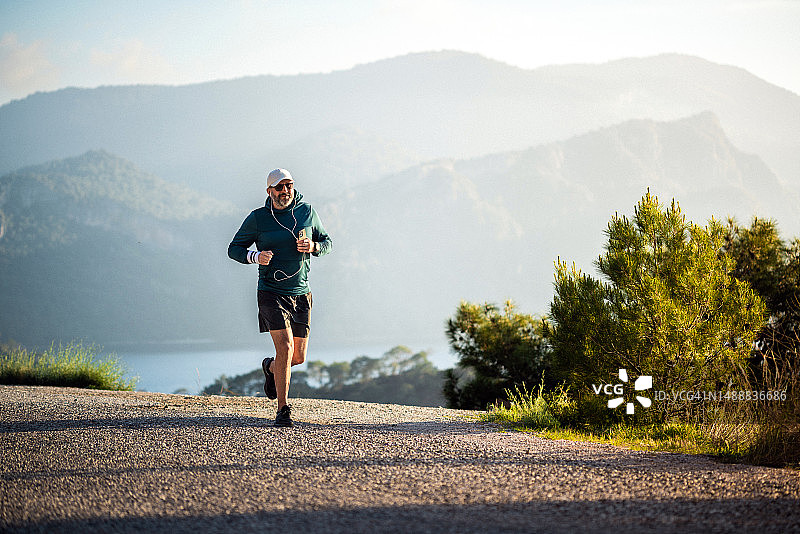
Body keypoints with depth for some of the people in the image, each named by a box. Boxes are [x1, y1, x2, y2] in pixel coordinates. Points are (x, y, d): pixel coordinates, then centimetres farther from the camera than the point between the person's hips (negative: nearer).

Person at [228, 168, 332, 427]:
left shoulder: (307, 211, 3)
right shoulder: (257, 218, -4)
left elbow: (327, 242, 13)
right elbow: (234, 248, 4)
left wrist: (313, 247, -11)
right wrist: (255, 256, -17)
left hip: (301, 294, 4)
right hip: (271, 293, -3)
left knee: (299, 356, 8)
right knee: (285, 347, -19)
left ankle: (271, 368, 44)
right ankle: (283, 410, -11)